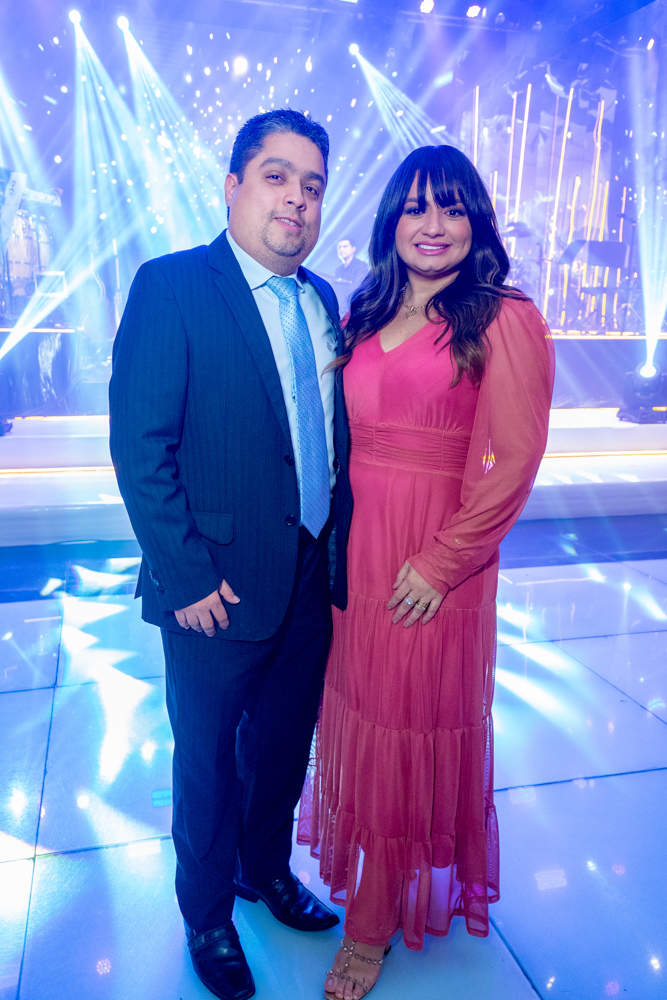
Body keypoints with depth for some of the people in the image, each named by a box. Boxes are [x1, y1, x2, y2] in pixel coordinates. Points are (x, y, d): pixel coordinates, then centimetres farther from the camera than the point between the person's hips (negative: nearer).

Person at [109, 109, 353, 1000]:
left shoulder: (322, 301, 9)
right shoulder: (171, 287, -11)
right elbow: (140, 447, -16)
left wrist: (338, 545, 6)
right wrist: (187, 576, -17)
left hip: (314, 581, 6)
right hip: (221, 589, -6)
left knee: (284, 748, 22)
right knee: (208, 761, 15)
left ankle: (267, 870, 49)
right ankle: (208, 915, 40)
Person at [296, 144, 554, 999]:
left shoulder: (504, 320, -10)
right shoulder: (367, 317, 10)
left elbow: (513, 461, -14)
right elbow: (351, 437, 11)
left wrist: (438, 564, -15)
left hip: (434, 561, -6)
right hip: (356, 546, 6)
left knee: (414, 722, 9)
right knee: (360, 710, 17)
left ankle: (374, 925, 31)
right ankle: (374, 886, 43)